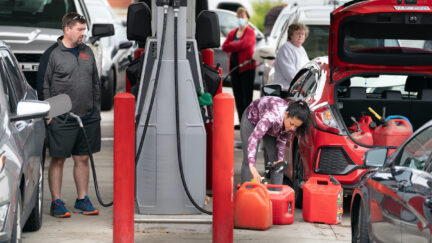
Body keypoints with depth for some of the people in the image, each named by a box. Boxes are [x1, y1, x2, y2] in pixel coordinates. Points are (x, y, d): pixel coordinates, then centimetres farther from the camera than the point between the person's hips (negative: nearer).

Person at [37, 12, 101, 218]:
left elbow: (95, 83, 20)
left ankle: (82, 200, 20)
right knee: (58, 161, 1)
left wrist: (96, 110, 16)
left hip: (87, 118, 5)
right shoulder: (52, 54, -5)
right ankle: (56, 202, 7)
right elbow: (43, 86, -5)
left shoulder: (87, 52, 13)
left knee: (83, 159, 10)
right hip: (61, 121, -5)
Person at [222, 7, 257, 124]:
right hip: (234, 67, 6)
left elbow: (244, 44, -17)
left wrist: (231, 45, -4)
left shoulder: (250, 32, 0)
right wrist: (237, 46, -9)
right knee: (238, 97, 6)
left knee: (247, 97, -8)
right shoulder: (232, 33, 17)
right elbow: (224, 47, 4)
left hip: (246, 67, -6)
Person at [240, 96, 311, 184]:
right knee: (249, 158, -10)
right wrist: (252, 167, -60)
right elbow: (254, 138, -53)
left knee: (276, 159, -4)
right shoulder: (271, 116, -47)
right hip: (252, 120, -5)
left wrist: (280, 158, -17)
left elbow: (283, 139, -7)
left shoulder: (293, 121, -27)